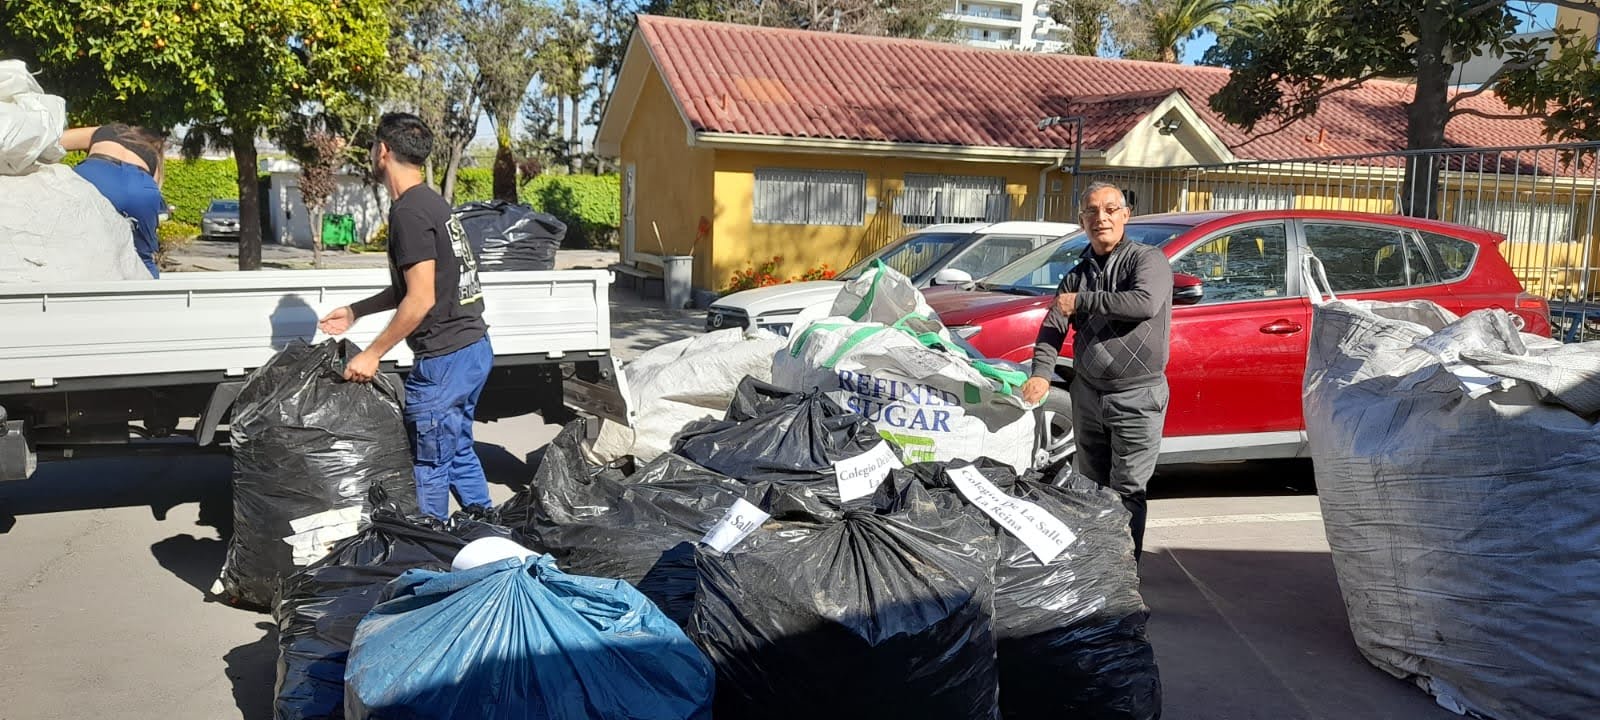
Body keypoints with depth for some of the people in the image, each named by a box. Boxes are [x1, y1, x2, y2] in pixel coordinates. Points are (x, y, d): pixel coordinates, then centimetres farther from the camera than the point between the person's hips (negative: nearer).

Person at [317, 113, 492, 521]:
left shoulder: (408, 212, -16)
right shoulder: (432, 202, 15)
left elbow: (421, 299, -20)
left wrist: (372, 354, -13)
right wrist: (355, 312, 27)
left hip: (444, 358, -10)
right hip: (475, 348, 10)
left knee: (430, 465, 3)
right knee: (459, 452, 19)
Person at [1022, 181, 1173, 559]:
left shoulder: (1148, 259, -4)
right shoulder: (1078, 274, 13)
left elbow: (1144, 302, -25)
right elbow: (1052, 327, 6)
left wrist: (1081, 302, -16)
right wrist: (1041, 372, -12)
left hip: (1137, 398, -6)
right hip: (1088, 394, 6)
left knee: (1127, 493, -3)